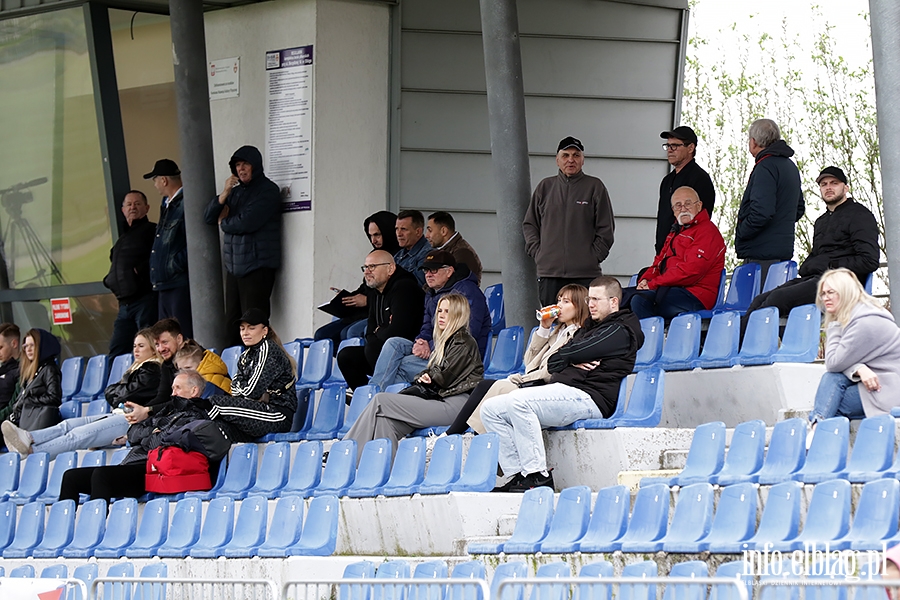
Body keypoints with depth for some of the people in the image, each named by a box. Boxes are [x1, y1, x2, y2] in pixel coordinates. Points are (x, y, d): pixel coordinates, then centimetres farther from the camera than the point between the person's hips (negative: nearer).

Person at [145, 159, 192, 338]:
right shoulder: (167, 204, 19)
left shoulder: (186, 204, -12)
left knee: (185, 338, -10)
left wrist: (176, 264, -17)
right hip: (164, 284, 10)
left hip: (181, 282, -10)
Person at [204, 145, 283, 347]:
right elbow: (209, 217, 14)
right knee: (232, 323, 4)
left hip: (258, 267, -7)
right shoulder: (236, 192, 17)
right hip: (234, 267, 7)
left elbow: (247, 223, -16)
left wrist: (224, 222, 4)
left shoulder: (267, 191, -5)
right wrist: (224, 195, -3)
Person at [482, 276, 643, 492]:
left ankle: (538, 476, -30)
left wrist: (565, 358, 12)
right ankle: (518, 474, -13)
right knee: (491, 409, -5)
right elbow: (553, 364, 18)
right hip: (562, 391, 10)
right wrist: (573, 362, -1)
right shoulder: (587, 329, 29)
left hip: (588, 397, -10)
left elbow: (575, 352, -10)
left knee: (517, 402, -31)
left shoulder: (620, 331, 1)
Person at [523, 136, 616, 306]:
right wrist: (537, 251, 6)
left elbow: (606, 228, 6)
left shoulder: (595, 187, 6)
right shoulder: (545, 187, 13)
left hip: (585, 274, -2)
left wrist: (594, 256, -2)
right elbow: (529, 224, 18)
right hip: (549, 272, 2)